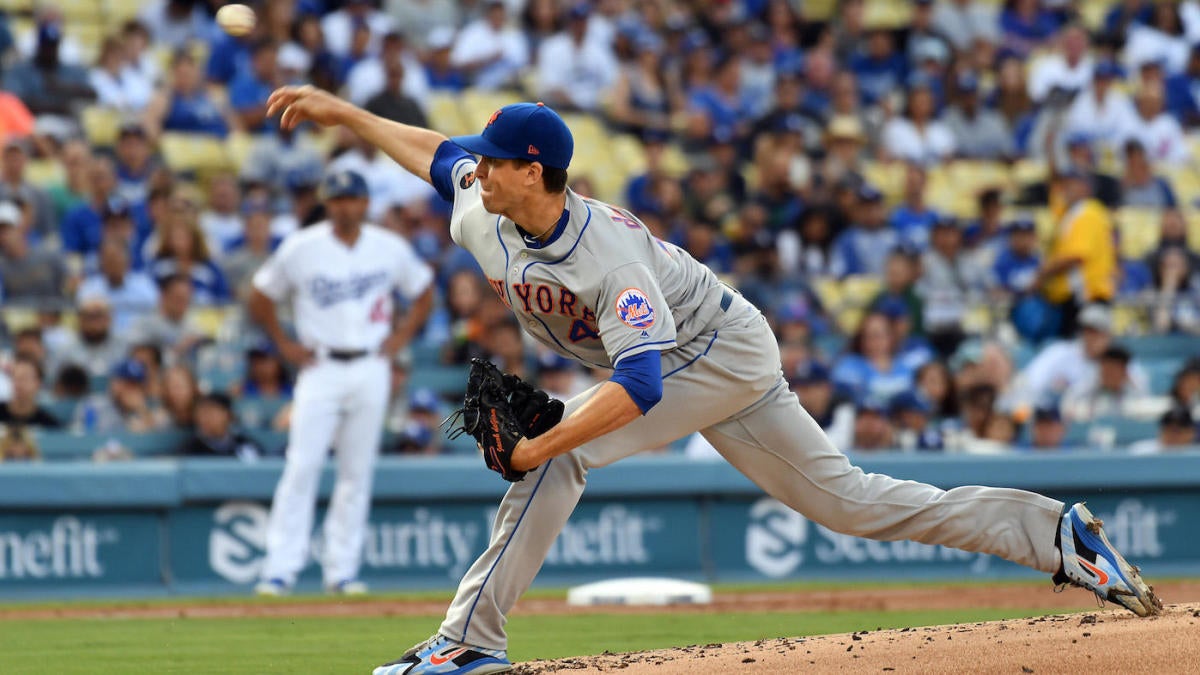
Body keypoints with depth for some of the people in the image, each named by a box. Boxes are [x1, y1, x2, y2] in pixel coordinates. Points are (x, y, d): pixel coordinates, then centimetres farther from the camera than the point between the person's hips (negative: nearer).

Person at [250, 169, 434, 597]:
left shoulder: (391, 249, 4)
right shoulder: (301, 249, -2)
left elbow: (423, 292, 19)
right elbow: (261, 297, 9)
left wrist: (401, 336, 7)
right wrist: (284, 344, 2)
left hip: (371, 369, 2)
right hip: (320, 367, -2)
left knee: (357, 473, 4)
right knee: (302, 467, -11)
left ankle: (342, 570, 10)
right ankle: (280, 569, -11)